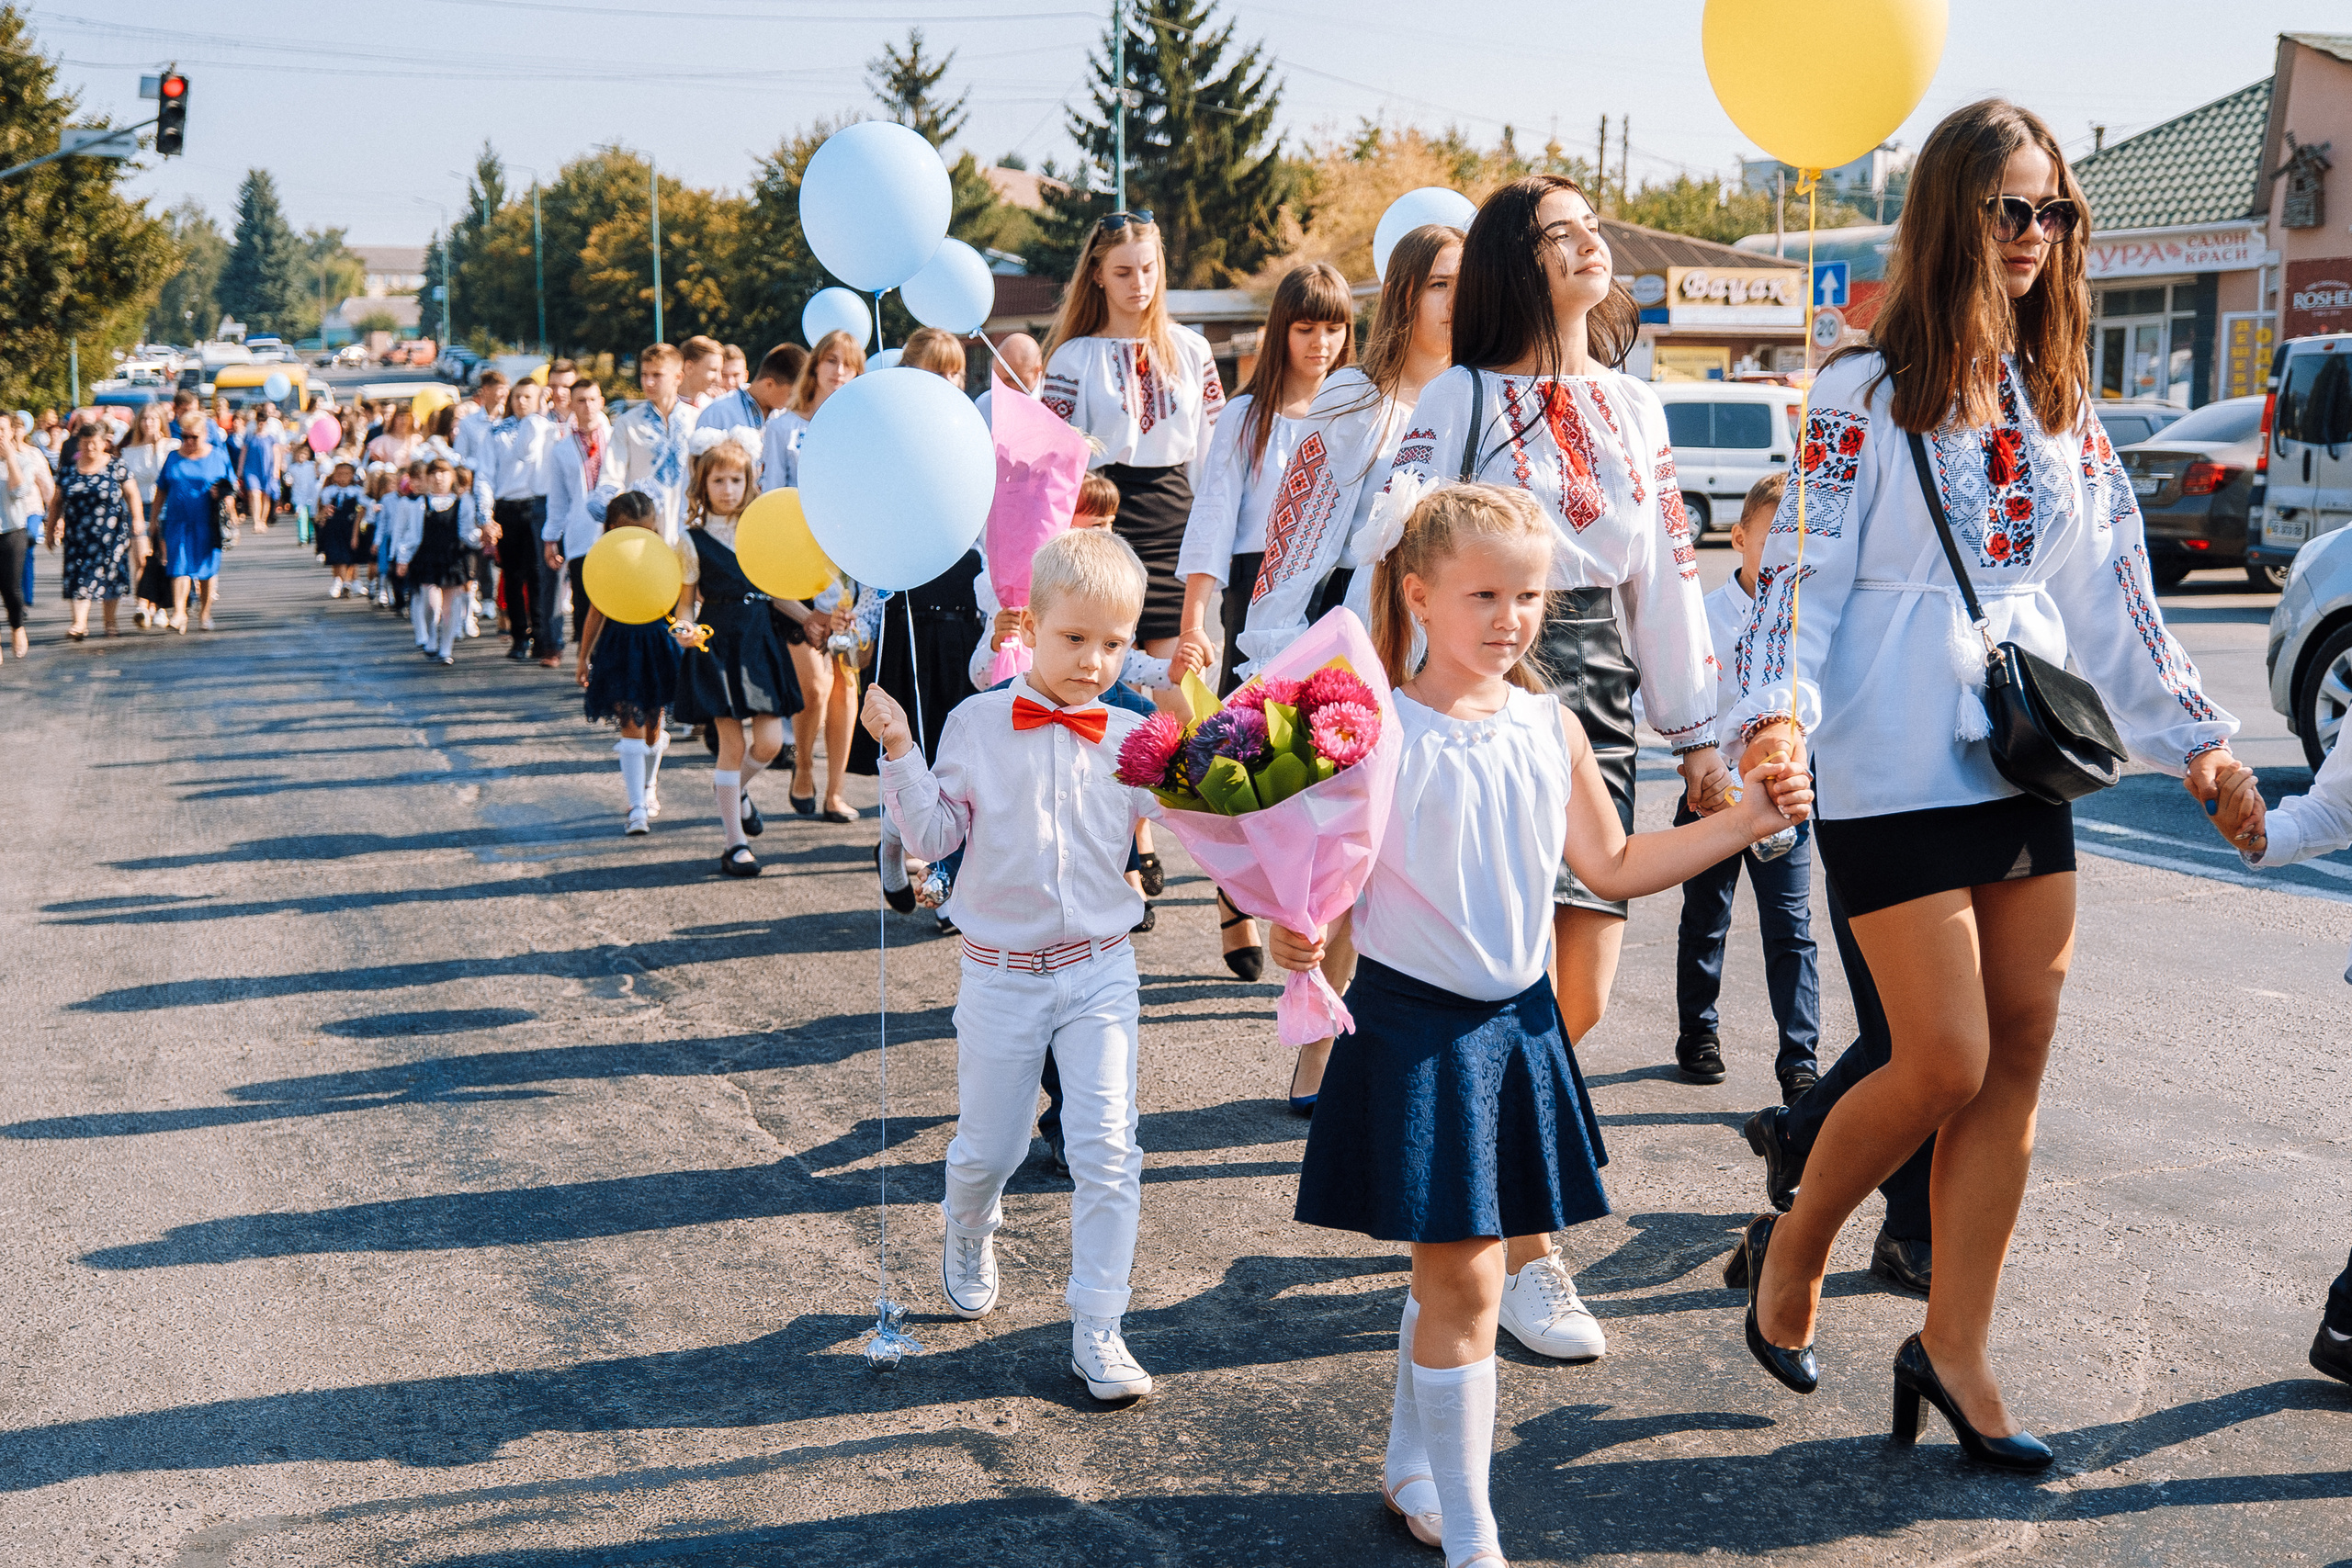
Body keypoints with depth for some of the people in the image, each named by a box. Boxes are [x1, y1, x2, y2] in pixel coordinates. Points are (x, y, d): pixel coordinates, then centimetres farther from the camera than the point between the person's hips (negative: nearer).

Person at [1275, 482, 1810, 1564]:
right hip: (1413, 1025, -6)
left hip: (1516, 1020, 6)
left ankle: (1410, 1465, 39)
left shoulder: (1550, 730, 4)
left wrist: (1745, 821, 8)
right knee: (1466, 1281, -4)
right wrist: (1296, 936, -36)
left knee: (1448, 1271, 18)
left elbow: (1613, 866, 13)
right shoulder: (1379, 733, -14)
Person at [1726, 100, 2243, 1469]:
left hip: (2030, 766, 6)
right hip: (1899, 775, -6)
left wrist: (2190, 732, 12)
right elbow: (1803, 569, -9)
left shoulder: (2062, 403, 13)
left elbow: (2115, 592, 16)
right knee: (1946, 1067, -7)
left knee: (2018, 1061, 5)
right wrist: (1779, 707, -25)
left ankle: (1956, 1347, 17)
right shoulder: (1867, 394, -5)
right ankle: (1796, 1244, 20)